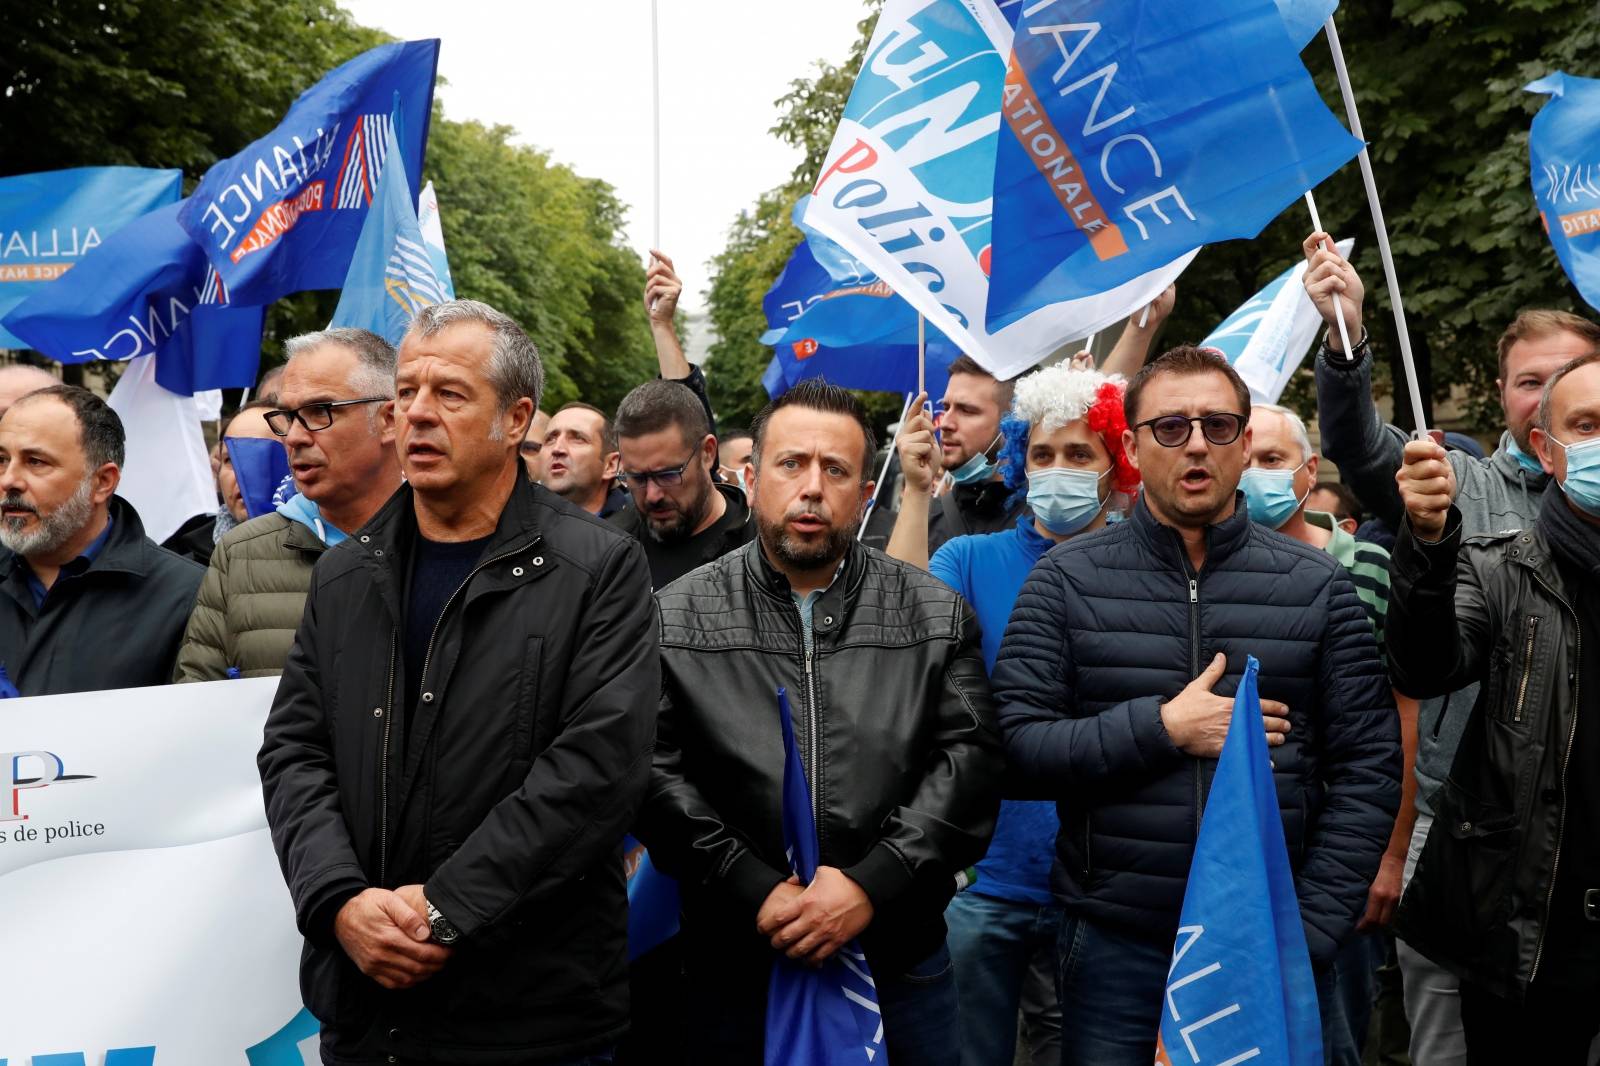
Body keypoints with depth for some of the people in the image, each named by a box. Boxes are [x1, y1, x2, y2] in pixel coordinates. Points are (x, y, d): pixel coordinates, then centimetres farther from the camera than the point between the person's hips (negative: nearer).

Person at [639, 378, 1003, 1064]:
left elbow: (970, 760, -5)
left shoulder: (937, 616, 3)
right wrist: (755, 891, -15)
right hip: (735, 962, 0)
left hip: (900, 953, 1)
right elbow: (656, 773, -6)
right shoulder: (676, 618, 1)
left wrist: (871, 884, -15)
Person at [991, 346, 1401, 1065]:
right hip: (1116, 948, -1)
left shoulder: (1317, 586, 1)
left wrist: (1309, 937, -7)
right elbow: (1015, 746, -8)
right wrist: (1163, 728, -17)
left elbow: (1367, 772, 0)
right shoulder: (1067, 579, -2)